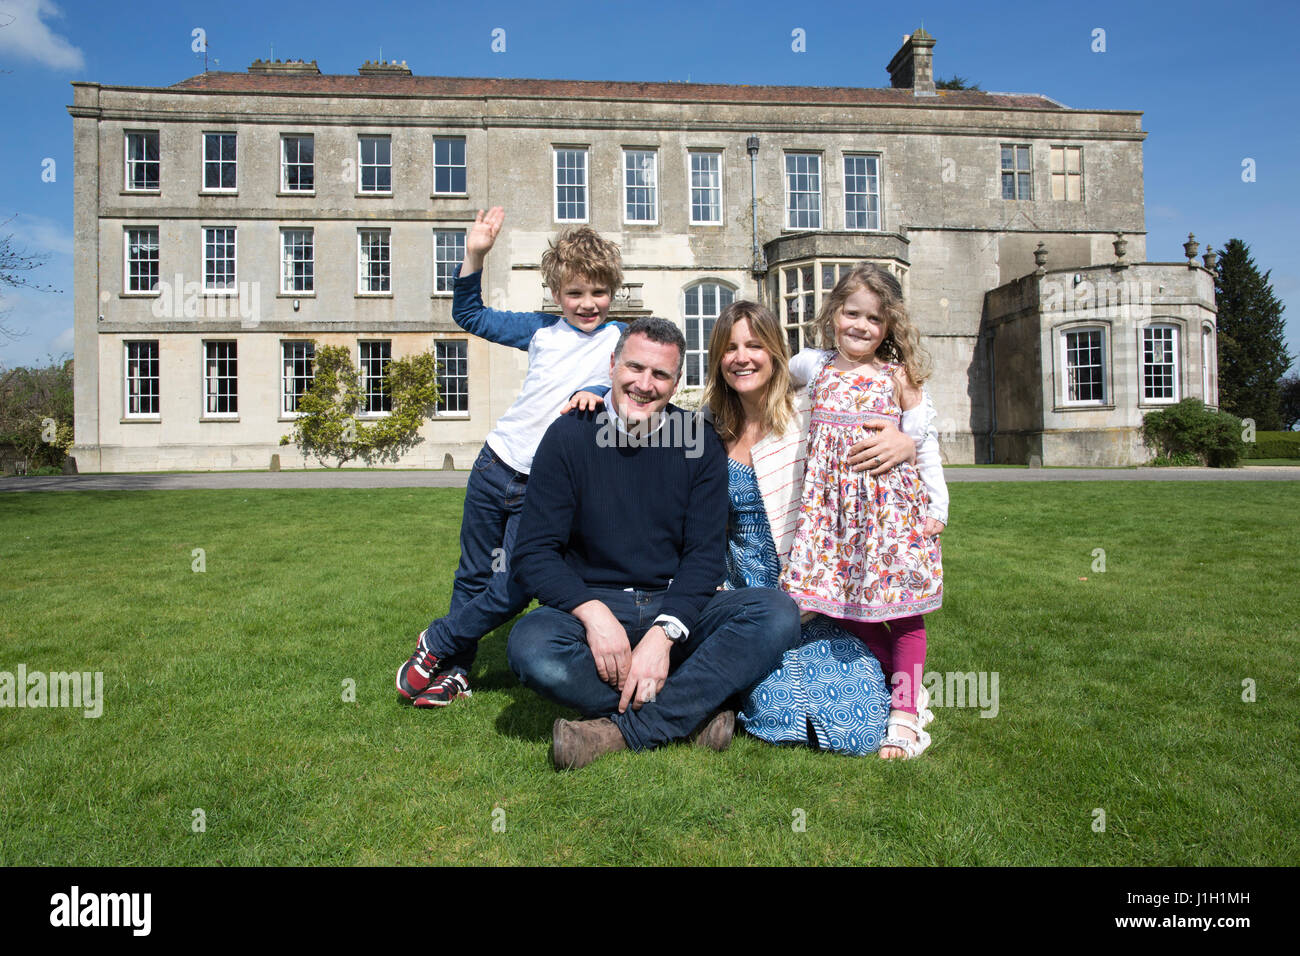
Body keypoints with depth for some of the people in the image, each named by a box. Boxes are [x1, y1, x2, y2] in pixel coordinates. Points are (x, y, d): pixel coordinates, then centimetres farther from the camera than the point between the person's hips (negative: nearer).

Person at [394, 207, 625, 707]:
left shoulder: (620, 338, 1)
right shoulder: (542, 329, 8)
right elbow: (470, 315, 15)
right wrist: (474, 256, 3)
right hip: (498, 464, 3)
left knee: (513, 591, -6)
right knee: (473, 577, 13)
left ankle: (436, 644, 18)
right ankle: (454, 668, 29)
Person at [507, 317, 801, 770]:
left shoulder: (699, 442, 2)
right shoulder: (569, 436, -1)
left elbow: (704, 555, -3)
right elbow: (533, 553, -6)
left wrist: (664, 632, -20)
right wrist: (592, 612, -24)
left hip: (678, 608, 2)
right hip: (592, 603, -1)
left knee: (778, 613, -24)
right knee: (530, 645, -32)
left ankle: (621, 730, -25)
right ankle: (692, 712, -21)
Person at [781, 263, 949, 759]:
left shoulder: (899, 376, 2)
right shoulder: (813, 366, 8)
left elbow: (925, 441, 6)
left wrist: (937, 506, 3)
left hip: (890, 504, -2)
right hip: (833, 505, 2)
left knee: (901, 610, 1)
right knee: (847, 610, 2)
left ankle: (904, 717, 8)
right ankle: (897, 679, 20)